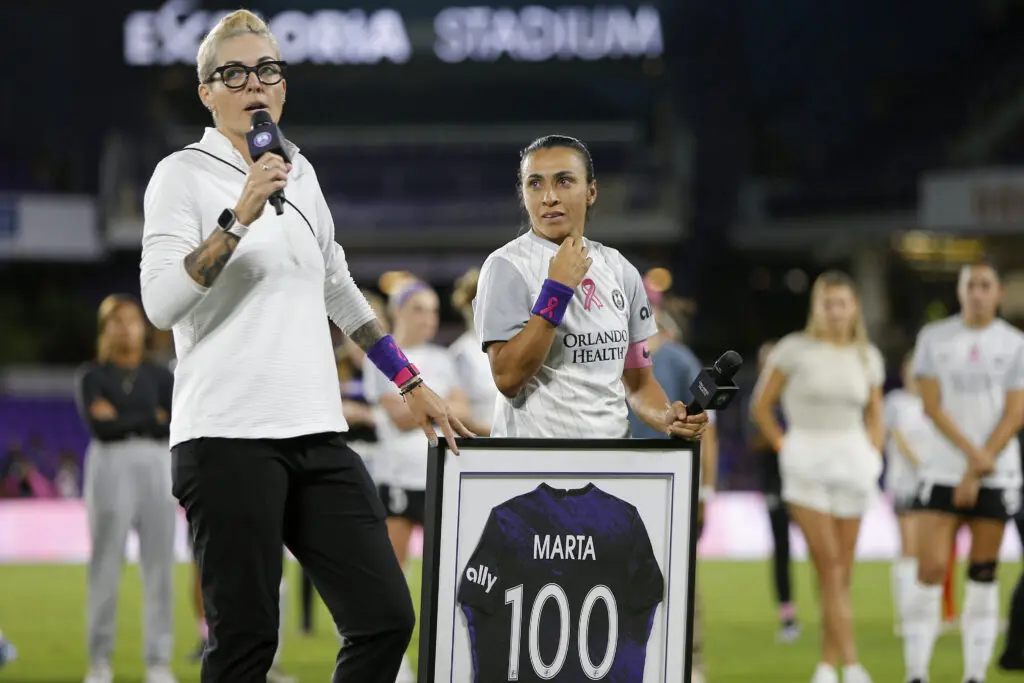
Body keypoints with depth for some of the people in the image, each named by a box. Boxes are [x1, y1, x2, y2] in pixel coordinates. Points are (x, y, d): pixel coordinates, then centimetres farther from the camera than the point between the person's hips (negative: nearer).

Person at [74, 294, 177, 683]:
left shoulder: (160, 377, 14)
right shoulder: (92, 376, 7)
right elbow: (98, 426, -8)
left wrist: (122, 419, -5)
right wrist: (150, 419, -4)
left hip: (156, 468, 2)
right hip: (111, 467, -2)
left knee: (160, 567, -2)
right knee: (106, 567, -2)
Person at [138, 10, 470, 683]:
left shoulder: (300, 173, 17)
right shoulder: (184, 174, -1)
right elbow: (161, 303, -14)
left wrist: (412, 384, 29)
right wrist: (238, 218, -20)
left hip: (318, 436, 6)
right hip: (229, 441, -6)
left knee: (385, 616, -2)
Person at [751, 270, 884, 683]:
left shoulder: (867, 356, 8)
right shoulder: (794, 350, -3)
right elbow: (761, 406, 5)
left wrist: (873, 458, 9)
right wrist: (785, 449, -1)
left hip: (852, 460, 4)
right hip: (806, 463, -4)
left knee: (841, 571, 3)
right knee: (828, 565, -12)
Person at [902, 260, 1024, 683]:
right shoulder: (934, 338, 5)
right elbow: (932, 405, -1)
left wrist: (978, 472, -9)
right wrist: (972, 452, -13)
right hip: (942, 470, 0)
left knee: (983, 577, 2)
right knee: (931, 568, -10)